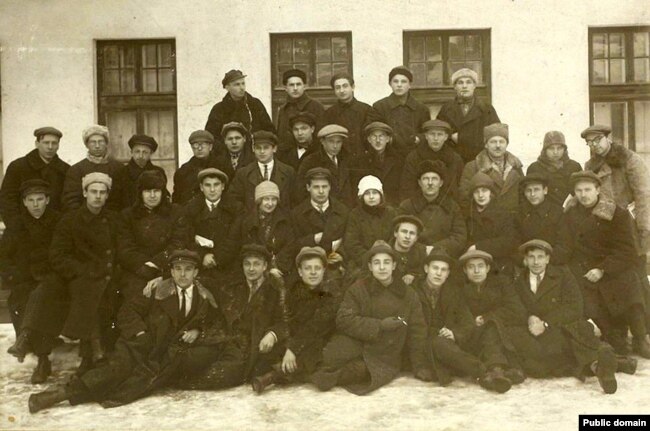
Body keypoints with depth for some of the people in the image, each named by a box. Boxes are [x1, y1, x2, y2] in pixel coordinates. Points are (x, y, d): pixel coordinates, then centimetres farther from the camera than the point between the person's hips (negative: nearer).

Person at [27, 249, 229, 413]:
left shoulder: (204, 299, 9)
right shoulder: (159, 292, 5)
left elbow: (218, 325, 18)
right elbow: (129, 311, 9)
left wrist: (199, 332, -1)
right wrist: (139, 332, -8)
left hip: (180, 350, 1)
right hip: (149, 345, -1)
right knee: (120, 363, -28)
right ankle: (66, 391, -32)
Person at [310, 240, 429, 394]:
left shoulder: (408, 295, 5)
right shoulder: (358, 289, -1)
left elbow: (416, 332, 9)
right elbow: (344, 320, -12)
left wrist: (420, 366, 5)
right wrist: (379, 326, -17)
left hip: (385, 357, 1)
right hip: (357, 345, -1)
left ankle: (332, 376, -10)